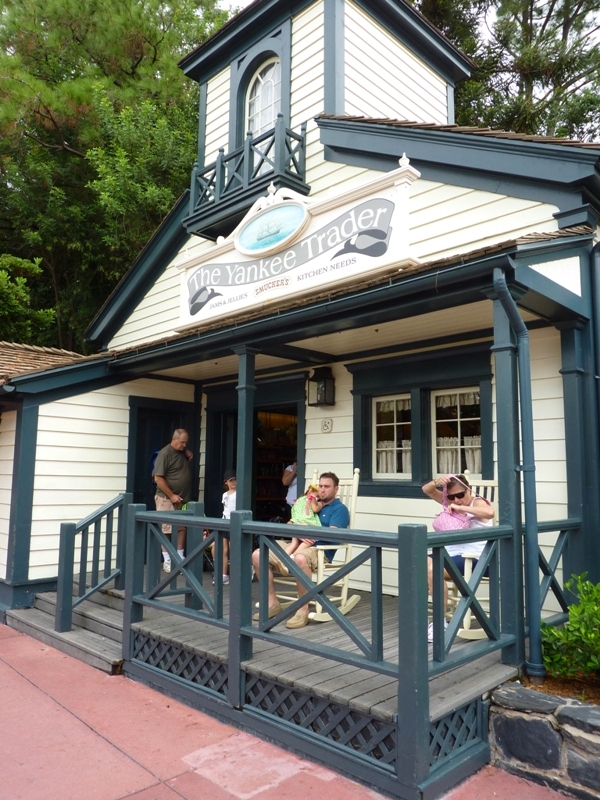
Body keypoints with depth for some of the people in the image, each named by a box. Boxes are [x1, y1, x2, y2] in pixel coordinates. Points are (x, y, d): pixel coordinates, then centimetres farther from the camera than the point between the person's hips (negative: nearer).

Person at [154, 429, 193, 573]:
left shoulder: (183, 451, 8)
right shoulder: (165, 453, -14)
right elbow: (158, 478, -17)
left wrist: (190, 457, 6)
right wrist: (171, 495, -16)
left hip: (183, 498, 7)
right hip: (167, 498, -7)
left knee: (182, 528, 7)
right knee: (166, 530, -1)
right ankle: (167, 561, 6)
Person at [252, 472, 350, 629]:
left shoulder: (339, 509, 4)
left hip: (319, 550, -7)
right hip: (297, 545, 7)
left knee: (300, 558, -43)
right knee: (258, 555, -9)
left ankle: (303, 609, -28)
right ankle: (272, 602, -1)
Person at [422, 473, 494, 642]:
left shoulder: (478, 502, -5)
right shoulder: (450, 501, 14)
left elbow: (490, 513, -30)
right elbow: (426, 490, 9)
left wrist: (461, 508, -28)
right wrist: (437, 482, -13)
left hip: (473, 557, -7)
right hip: (450, 554, 7)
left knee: (432, 570, -31)